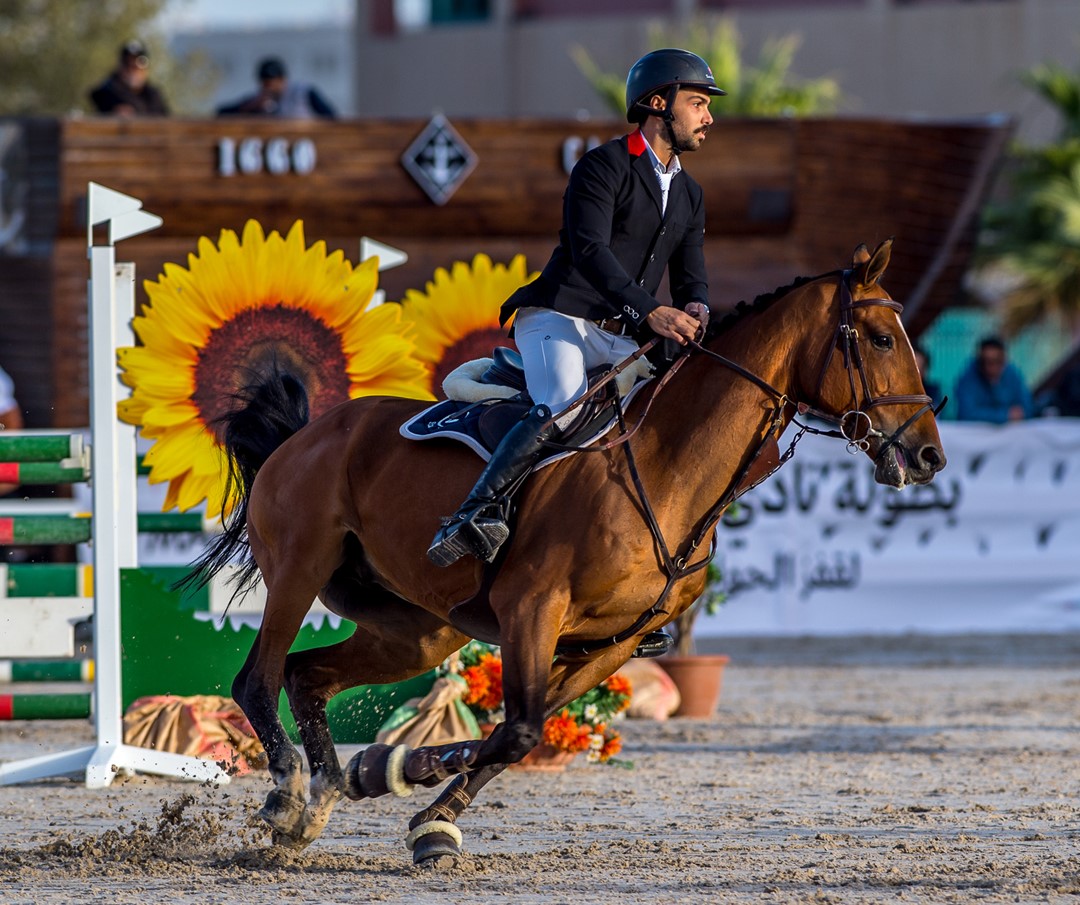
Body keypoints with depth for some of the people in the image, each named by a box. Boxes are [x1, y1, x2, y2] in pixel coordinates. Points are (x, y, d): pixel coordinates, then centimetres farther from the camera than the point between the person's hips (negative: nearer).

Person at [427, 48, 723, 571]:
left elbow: (690, 277, 16)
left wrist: (694, 309, -11)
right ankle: (479, 513, -39)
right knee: (563, 409, -33)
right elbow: (589, 249, -18)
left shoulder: (690, 196, 22)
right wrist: (648, 312, -31)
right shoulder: (604, 167, -4)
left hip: (623, 340, 8)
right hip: (561, 319, -8)